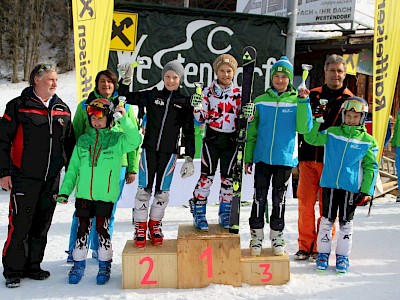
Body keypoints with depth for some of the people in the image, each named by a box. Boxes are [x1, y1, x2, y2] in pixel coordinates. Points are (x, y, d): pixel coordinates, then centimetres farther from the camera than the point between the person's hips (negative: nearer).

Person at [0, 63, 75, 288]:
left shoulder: (63, 110, 12)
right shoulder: (18, 106, -3)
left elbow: (70, 143, 18)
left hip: (52, 179, 5)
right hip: (24, 177, -5)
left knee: (42, 225, 11)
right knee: (20, 225, -3)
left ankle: (33, 266, 25)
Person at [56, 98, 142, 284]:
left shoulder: (117, 139, 3)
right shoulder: (83, 140, 12)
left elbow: (135, 141, -16)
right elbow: (73, 169, 13)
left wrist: (123, 120, -20)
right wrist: (64, 191, 6)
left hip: (106, 195, -3)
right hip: (83, 194, 3)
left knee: (102, 228, -1)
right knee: (83, 228, 8)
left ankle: (105, 265, 16)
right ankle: (79, 264, 22)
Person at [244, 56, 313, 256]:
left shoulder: (297, 101, 1)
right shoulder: (261, 101, 3)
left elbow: (304, 128, -12)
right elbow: (252, 132, 7)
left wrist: (303, 102, -18)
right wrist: (248, 157, 4)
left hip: (285, 158, 0)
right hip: (262, 157, 1)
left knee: (279, 199, 9)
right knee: (259, 198, 4)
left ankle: (277, 237, 22)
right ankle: (256, 237, 16)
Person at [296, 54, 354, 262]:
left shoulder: (349, 100, 5)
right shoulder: (312, 95, 11)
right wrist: (298, 154, 9)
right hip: (308, 158, 2)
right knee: (305, 202, 4)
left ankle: (321, 248, 16)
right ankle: (305, 246, 16)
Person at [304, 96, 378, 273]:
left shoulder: (368, 141, 2)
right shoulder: (332, 133, 5)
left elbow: (370, 167, 3)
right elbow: (311, 139, 1)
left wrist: (366, 191, -3)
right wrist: (317, 121, -12)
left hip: (352, 188, 0)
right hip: (330, 184, 1)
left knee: (346, 222, 9)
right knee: (327, 219, 8)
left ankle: (342, 256, 23)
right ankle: (323, 253, 21)